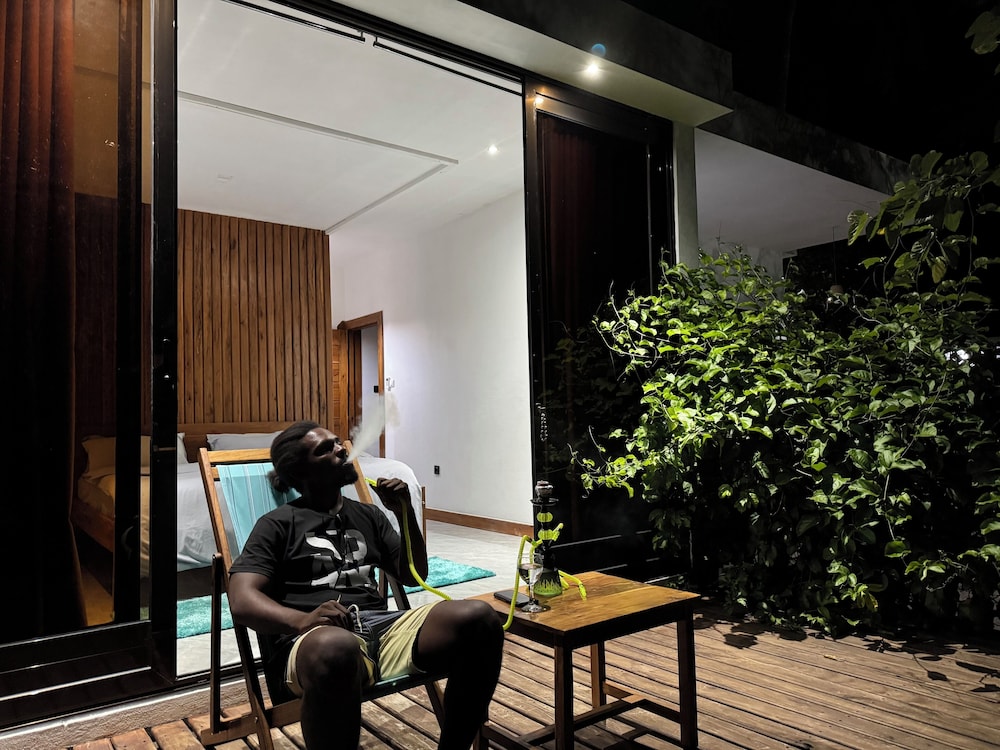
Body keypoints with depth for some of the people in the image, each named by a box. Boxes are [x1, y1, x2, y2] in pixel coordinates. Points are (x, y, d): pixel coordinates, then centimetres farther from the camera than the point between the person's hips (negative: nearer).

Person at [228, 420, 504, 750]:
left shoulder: (368, 514, 25)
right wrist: (302, 620, -23)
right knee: (337, 649, -44)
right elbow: (242, 601, -3)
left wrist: (405, 513, 11)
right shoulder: (278, 524, 10)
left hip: (383, 627, 5)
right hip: (315, 639, -4)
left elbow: (413, 576, 26)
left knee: (479, 620, -24)